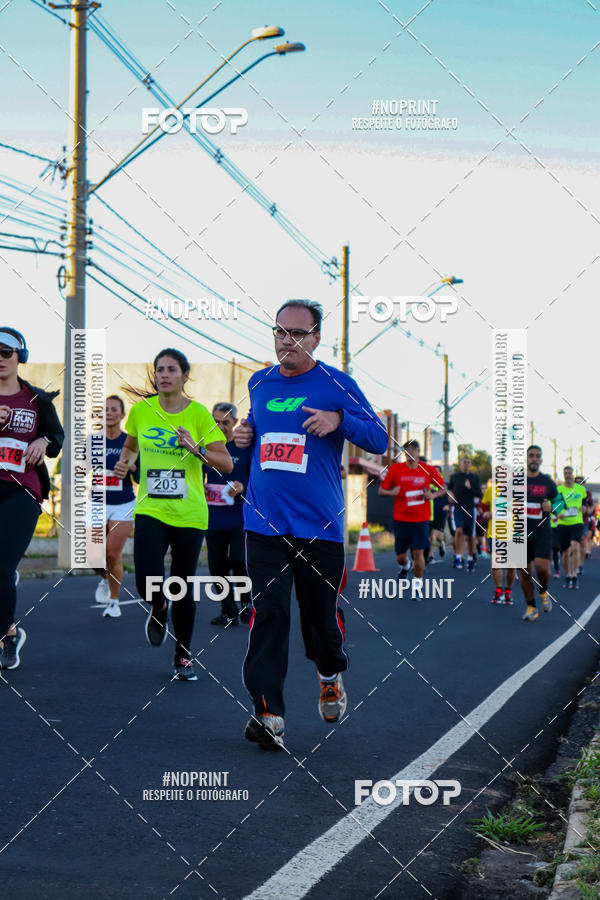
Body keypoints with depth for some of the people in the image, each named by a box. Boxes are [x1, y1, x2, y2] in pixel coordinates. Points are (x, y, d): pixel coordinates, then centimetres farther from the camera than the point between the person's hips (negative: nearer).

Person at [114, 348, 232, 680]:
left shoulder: (199, 413, -4)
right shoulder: (141, 410, 3)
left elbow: (227, 464, -5)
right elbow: (131, 445, 23)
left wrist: (196, 449, -21)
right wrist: (125, 462, 3)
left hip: (189, 513, -1)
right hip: (150, 510, 1)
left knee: (183, 588, 1)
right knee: (147, 582, -17)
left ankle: (183, 656, 22)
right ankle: (158, 610, 21)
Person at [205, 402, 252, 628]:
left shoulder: (246, 446, -2)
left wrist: (242, 487, -18)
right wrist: (199, 485, 0)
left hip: (240, 518, -4)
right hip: (213, 518, 4)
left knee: (238, 561, -14)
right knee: (217, 565, 4)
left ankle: (247, 604, 7)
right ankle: (228, 611, 16)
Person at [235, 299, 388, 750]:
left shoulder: (337, 385, -2)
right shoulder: (259, 384, 12)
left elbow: (380, 439, -3)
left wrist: (339, 420, -20)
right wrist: (246, 434, 6)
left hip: (320, 525, -2)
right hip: (264, 522, 2)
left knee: (321, 613, 9)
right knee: (268, 613, -8)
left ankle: (331, 675, 41)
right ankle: (269, 714, -9)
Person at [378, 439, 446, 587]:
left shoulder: (429, 470, -1)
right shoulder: (395, 469, -1)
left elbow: (443, 488, 11)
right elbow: (381, 491, 5)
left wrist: (432, 495, -9)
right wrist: (392, 493, -17)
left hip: (421, 520, -1)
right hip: (401, 519, 1)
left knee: (418, 553, -8)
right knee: (400, 556, 6)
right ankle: (405, 566, 44)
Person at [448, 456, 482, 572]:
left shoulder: (474, 477, 5)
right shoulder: (454, 476, 7)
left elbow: (479, 494, -1)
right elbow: (449, 487, 24)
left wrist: (470, 488, -17)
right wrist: (450, 493, 3)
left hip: (470, 509, 1)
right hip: (457, 507, -1)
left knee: (470, 536, 7)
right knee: (459, 531, -23)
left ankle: (470, 559, 23)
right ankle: (458, 557, -18)